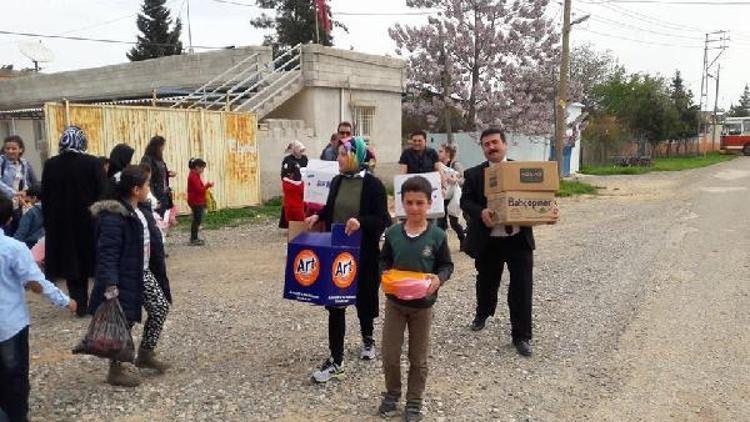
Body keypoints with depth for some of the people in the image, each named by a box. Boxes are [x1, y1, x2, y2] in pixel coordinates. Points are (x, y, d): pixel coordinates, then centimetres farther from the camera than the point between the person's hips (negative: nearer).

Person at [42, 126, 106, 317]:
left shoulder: (50, 165, -2)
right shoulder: (93, 163, -12)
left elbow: (45, 197, 4)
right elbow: (103, 194, -11)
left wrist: (48, 224, 12)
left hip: (61, 223, 3)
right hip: (91, 222, -3)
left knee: (72, 263, 12)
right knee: (99, 264, 11)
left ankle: (80, 304, 16)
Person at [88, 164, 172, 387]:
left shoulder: (142, 209, 6)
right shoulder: (114, 217, -22)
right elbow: (107, 253, -26)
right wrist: (110, 284, -31)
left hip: (144, 273, 9)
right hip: (125, 278, -9)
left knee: (161, 307, 14)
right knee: (124, 321, 2)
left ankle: (145, 354, 30)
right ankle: (115, 371, 20)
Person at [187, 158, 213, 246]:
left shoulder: (194, 175, 14)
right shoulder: (194, 176, -18)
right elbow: (199, 189, -24)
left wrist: (206, 186, 7)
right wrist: (207, 186, -16)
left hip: (197, 201, 11)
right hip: (196, 202, -11)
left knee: (197, 220, 16)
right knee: (197, 220, -5)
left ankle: (194, 238, 24)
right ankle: (194, 239, 1)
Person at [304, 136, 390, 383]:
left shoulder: (373, 185, -12)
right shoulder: (336, 182, 4)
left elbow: (382, 221, -14)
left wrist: (361, 221, -30)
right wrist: (318, 216, 0)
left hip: (364, 254, -4)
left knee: (364, 299, 14)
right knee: (335, 305, 2)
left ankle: (367, 338, 44)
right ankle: (336, 362, 9)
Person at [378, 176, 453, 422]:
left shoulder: (437, 235, -11)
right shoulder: (393, 233, -6)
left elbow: (446, 265, -3)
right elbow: (384, 261, 5)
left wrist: (439, 279, -23)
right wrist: (385, 275, -15)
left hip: (423, 305, -1)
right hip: (394, 302, 2)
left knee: (418, 358, 12)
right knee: (389, 355, 7)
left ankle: (414, 401, 30)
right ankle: (392, 394, 32)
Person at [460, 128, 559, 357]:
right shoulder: (474, 174, 0)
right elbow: (465, 201, -7)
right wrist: (481, 212, -27)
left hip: (519, 240, 0)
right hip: (488, 242, 0)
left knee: (522, 288, 1)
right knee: (486, 283, 18)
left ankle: (521, 336, 15)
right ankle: (482, 314, 48)